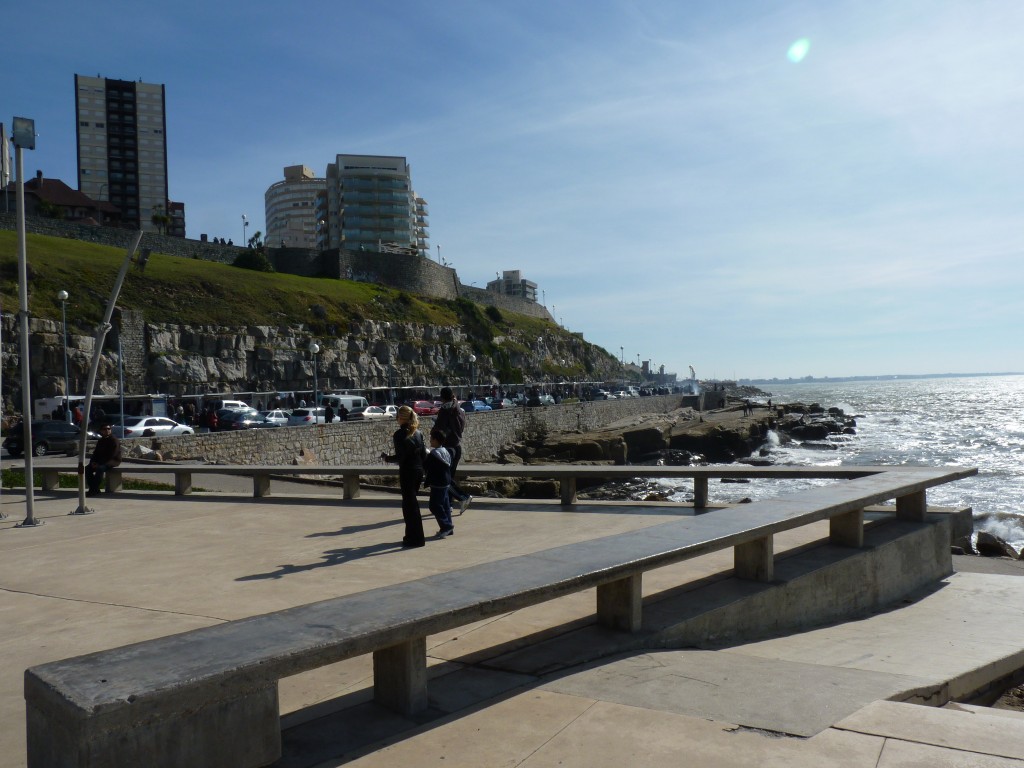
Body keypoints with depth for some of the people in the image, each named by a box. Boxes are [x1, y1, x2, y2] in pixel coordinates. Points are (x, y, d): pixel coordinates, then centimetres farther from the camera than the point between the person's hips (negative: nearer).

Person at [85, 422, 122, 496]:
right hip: (101, 462, 8)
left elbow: (111, 455, -17)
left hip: (113, 461, -8)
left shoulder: (114, 440, -9)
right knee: (87, 469, -11)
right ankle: (93, 488, -11)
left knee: (100, 468, -35)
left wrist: (99, 463, -21)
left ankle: (94, 490, -28)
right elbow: (95, 453, 17)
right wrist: (92, 461, -4)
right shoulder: (100, 441, 16)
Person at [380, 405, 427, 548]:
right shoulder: (418, 433, 7)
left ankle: (415, 539, 2)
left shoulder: (399, 434, -12)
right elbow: (423, 453, 9)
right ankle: (413, 535, 25)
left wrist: (386, 457, 0)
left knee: (410, 504, 0)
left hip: (407, 472, -7)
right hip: (419, 471, 7)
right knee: (411, 503, 19)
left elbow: (400, 457, -16)